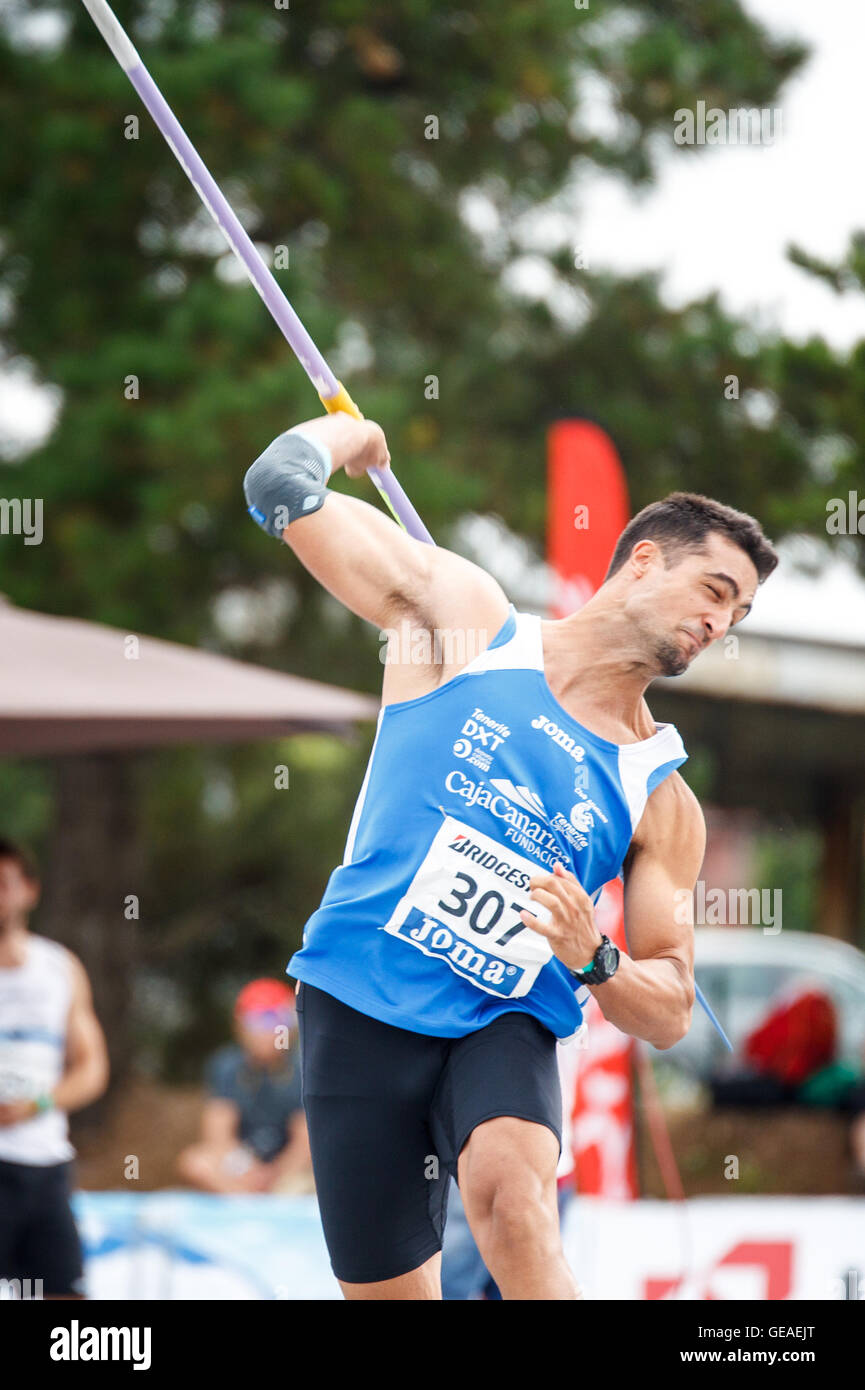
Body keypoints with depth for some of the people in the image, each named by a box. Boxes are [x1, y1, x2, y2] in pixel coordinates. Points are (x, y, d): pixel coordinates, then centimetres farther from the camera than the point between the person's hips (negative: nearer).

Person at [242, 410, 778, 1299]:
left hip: (502, 1025, 0)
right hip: (356, 1010, 0)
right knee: (387, 1292, 2)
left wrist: (593, 962, -14)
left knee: (512, 1193, -33)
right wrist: (347, 430, 20)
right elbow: (282, 489, 0)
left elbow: (669, 1013, 7)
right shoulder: (467, 614, 2)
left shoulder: (662, 799, 7)